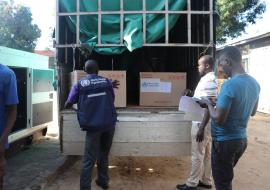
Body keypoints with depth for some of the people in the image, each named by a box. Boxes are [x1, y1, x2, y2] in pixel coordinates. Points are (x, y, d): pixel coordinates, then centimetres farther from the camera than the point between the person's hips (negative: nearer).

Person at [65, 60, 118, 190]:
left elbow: (68, 104, 7)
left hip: (93, 125, -2)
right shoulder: (106, 81, 8)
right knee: (104, 154, 20)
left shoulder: (79, 84, 4)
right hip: (109, 124, 3)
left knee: (89, 159, 2)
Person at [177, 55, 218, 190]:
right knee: (206, 154, 16)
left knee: (197, 155, 0)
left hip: (202, 123, -10)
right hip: (203, 123, 10)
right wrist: (190, 94, 7)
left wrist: (201, 128, -25)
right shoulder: (207, 79, 13)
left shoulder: (209, 81, -19)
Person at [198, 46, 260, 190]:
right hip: (241, 139, 8)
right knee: (226, 178, 25)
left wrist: (208, 103, -6)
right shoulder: (254, 83, 2)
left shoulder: (229, 85, -24)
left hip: (225, 141, -8)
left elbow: (218, 119, -24)